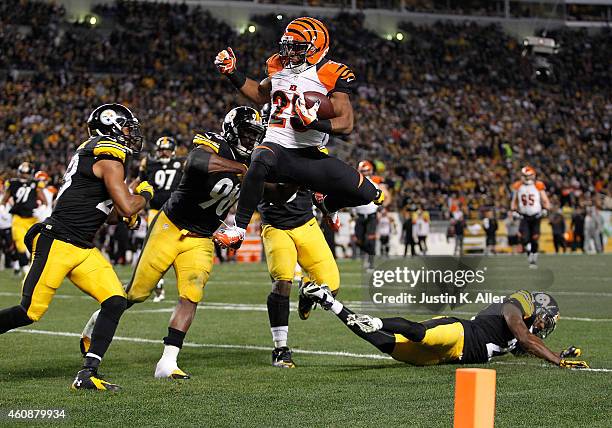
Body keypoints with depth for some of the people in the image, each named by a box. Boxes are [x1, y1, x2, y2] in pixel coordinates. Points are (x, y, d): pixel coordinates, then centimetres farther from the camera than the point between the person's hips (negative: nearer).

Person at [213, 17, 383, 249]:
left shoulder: (331, 76, -5)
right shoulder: (279, 67, 11)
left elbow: (346, 124, -12)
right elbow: (260, 95, 32)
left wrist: (316, 123, -29)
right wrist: (232, 73, 23)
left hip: (308, 156, -1)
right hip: (275, 146, 1)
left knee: (365, 193, -7)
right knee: (260, 163, -38)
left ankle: (327, 204, 30)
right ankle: (238, 229, -29)